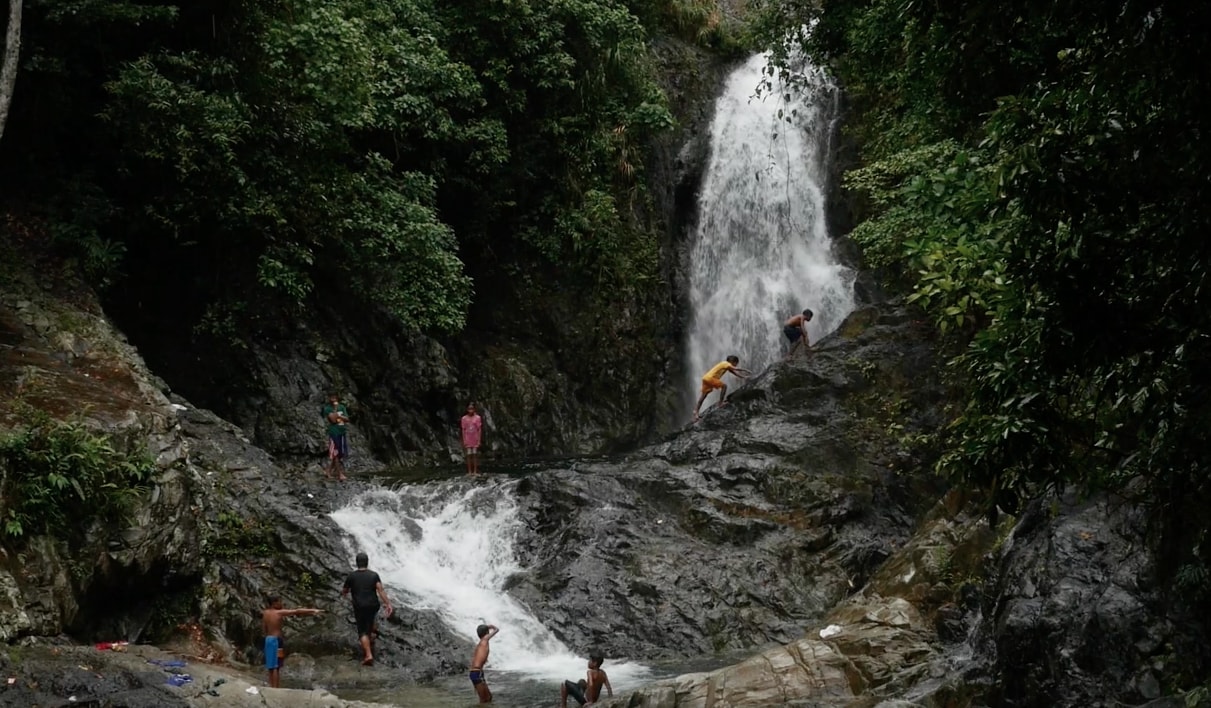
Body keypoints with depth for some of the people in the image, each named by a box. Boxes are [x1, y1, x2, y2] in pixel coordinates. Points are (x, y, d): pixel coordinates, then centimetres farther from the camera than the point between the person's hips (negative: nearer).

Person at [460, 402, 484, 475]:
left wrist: (479, 441, -5)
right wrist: (464, 441, -3)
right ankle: (469, 471, 6)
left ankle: (475, 471, 6)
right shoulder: (464, 418, 0)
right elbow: (463, 430, 2)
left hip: (475, 440, -1)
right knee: (468, 455, 1)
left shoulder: (477, 418, -2)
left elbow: (479, 430, -1)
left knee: (475, 455, 2)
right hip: (467, 440, 1)